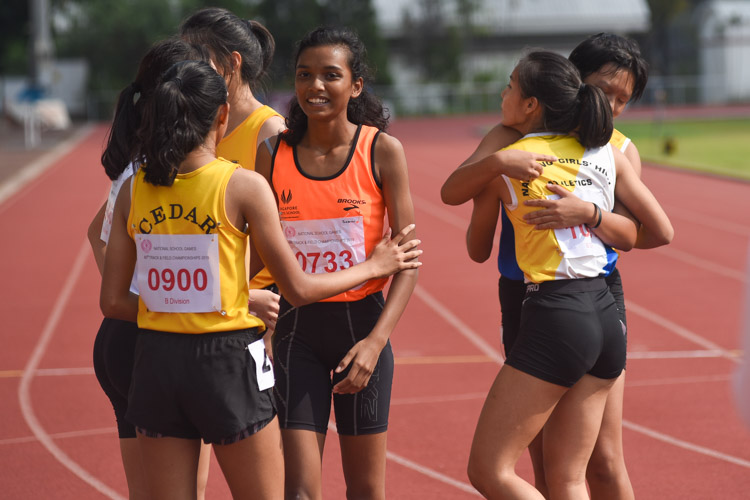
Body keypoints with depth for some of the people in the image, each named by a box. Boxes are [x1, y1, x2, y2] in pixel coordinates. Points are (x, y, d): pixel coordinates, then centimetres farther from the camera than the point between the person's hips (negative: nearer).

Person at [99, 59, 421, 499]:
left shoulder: (134, 190, 1)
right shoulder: (243, 186, -10)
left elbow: (113, 302, 3)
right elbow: (298, 290, -4)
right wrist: (374, 267, 10)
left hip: (157, 362, 4)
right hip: (227, 362, -4)